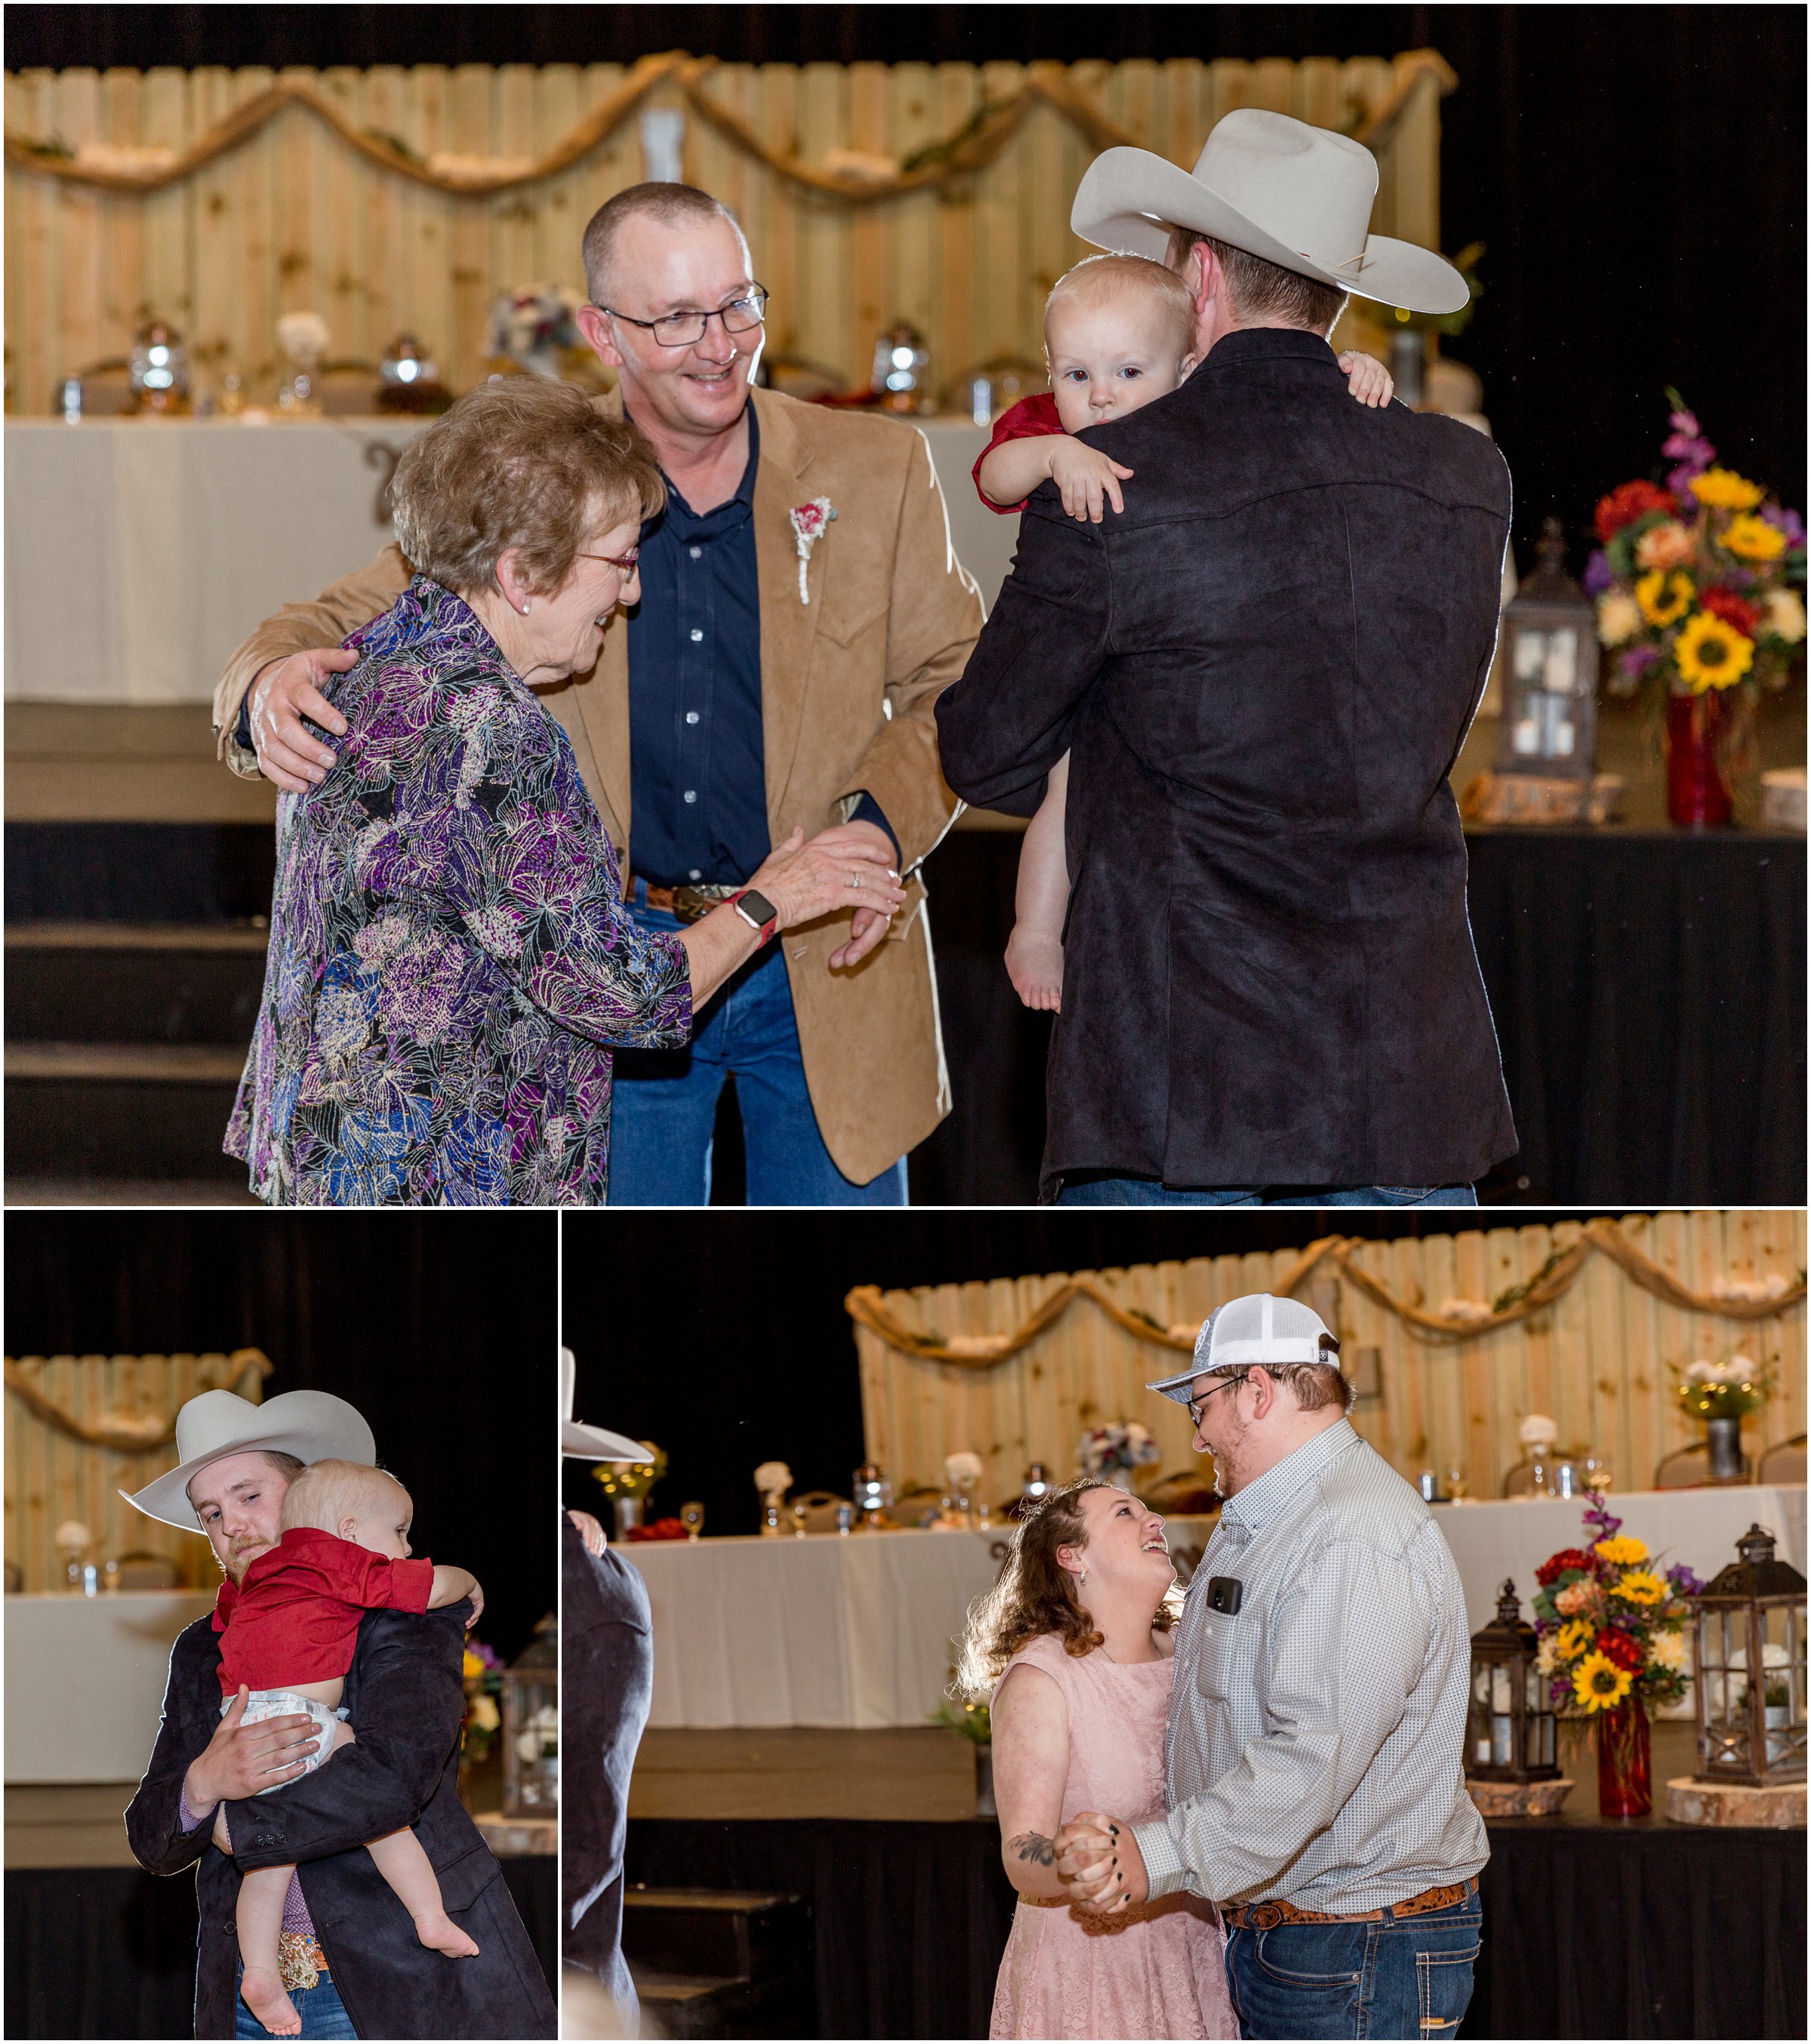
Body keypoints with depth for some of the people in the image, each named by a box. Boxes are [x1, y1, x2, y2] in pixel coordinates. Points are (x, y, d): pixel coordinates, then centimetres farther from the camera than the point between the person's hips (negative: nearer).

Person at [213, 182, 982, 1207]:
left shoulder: (878, 470, -2)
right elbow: (355, 619, -1)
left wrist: (887, 825, -15)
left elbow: (957, 687, 5)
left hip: (825, 962, 0)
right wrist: (275, 679, -26)